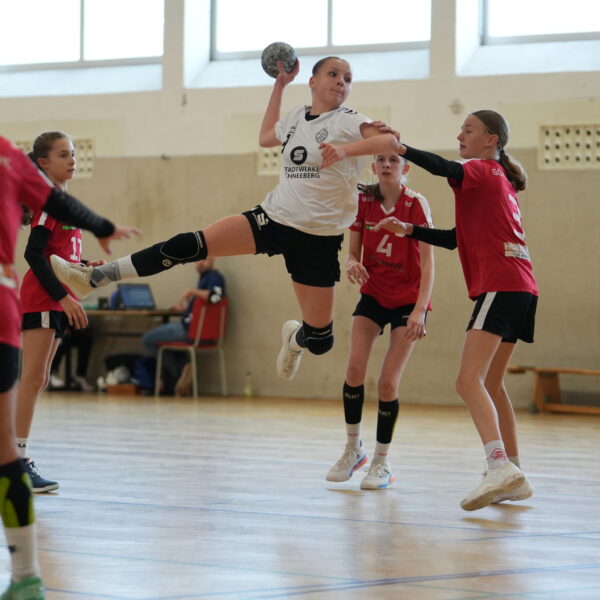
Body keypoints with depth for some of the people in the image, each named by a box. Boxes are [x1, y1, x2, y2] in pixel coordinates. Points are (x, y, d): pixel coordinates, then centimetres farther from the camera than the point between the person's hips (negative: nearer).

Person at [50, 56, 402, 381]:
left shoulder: (348, 121, -7)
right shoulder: (297, 119, 9)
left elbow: (391, 141, -25)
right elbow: (266, 137, 32)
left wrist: (345, 149, -35)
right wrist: (280, 85, 28)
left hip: (317, 237, -4)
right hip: (274, 218, 4)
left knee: (320, 341, -4)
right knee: (188, 246, -13)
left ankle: (295, 339, 36)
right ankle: (95, 277, -9)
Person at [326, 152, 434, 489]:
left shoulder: (416, 204, -16)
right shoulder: (364, 202, -5)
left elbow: (428, 262, -20)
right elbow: (354, 252, 2)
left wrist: (419, 310, -30)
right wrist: (353, 265, -24)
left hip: (408, 300, -3)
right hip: (373, 295, 3)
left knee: (388, 382, -9)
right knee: (355, 368, -15)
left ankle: (382, 462, 6)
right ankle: (353, 448, 4)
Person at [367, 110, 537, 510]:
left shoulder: (483, 170, 1)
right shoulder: (500, 180, 26)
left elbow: (443, 167, -22)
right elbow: (459, 239, 26)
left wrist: (396, 146, -26)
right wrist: (409, 230, 23)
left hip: (499, 285, -10)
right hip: (520, 287, 10)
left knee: (469, 380, -19)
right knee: (491, 384, 16)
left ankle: (500, 466, -35)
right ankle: (515, 478, 17)